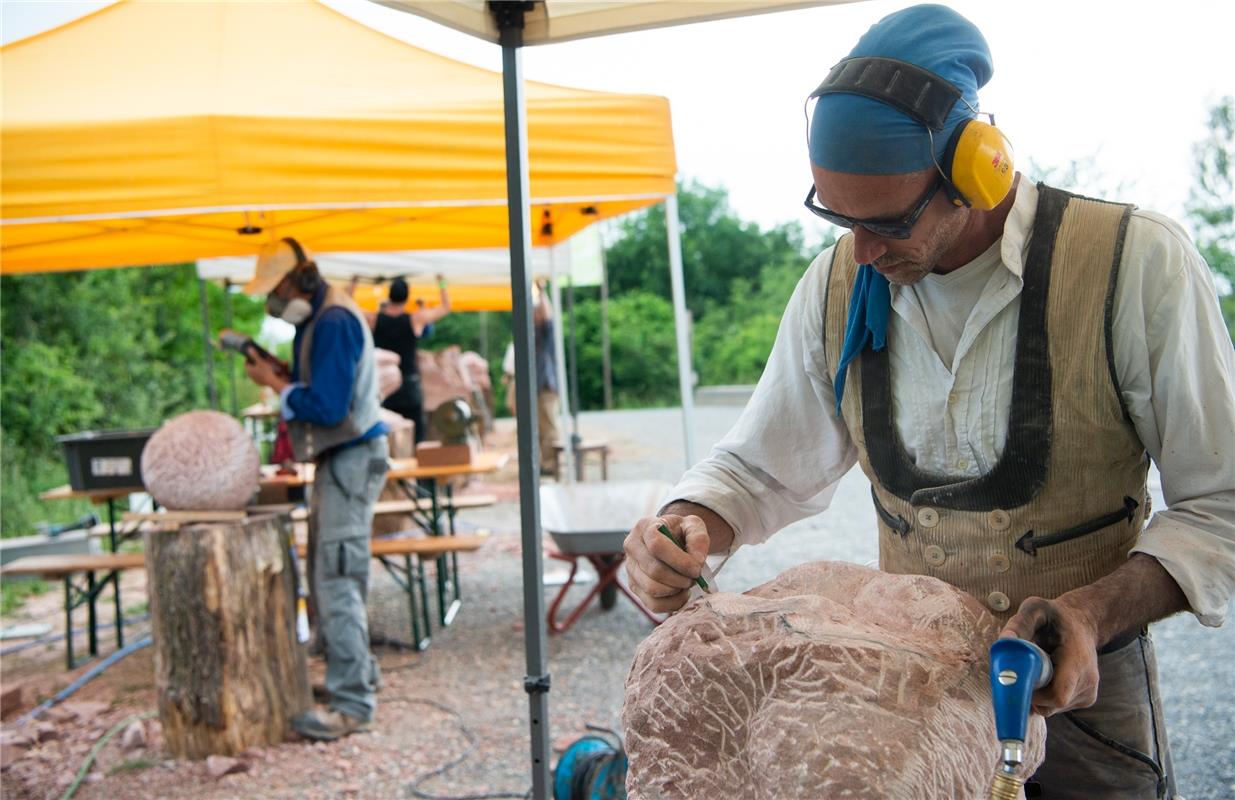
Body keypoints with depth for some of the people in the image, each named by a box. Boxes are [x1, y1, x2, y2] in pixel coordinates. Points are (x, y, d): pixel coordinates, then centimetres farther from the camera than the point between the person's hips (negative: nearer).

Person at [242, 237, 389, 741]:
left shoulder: (335, 321, -19)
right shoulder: (317, 318, 13)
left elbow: (327, 406, -25)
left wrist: (276, 383, -12)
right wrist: (281, 373, 3)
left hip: (352, 458, -11)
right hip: (337, 458, 11)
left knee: (338, 582, -11)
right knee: (329, 577, 18)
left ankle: (353, 704, -6)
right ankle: (357, 675, 31)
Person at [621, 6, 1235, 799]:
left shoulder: (1137, 263, -17)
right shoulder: (837, 287, -6)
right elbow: (760, 467, 3)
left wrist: (1092, 612, -27)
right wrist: (685, 527, -18)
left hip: (1079, 687, -2)